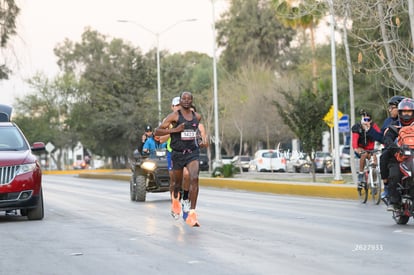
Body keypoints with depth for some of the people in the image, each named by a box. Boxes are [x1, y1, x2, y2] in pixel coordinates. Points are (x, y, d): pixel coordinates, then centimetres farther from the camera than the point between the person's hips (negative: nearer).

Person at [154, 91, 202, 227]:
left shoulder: (197, 116, 7)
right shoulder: (174, 116, -6)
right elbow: (158, 131, -10)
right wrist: (175, 130, -19)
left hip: (193, 152, 2)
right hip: (178, 153, -1)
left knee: (194, 178, -22)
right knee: (177, 182, 14)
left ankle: (192, 213, -25)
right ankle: (175, 198, 52)